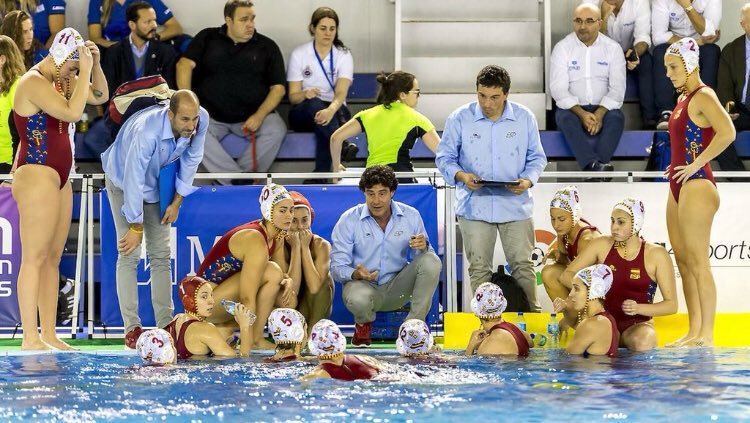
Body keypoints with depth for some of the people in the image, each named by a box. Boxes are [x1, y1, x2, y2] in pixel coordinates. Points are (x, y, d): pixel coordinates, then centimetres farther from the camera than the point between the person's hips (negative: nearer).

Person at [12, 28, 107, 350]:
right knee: (35, 258, -9)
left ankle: (49, 335, 10)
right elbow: (73, 112, -26)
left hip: (58, 179, 10)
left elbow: (100, 97, 21)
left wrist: (94, 65, 6)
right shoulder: (34, 83, -14)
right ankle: (30, 337, -9)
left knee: (52, 259, 8)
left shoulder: (61, 80, 14)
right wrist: (84, 71, -18)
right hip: (36, 176, -10)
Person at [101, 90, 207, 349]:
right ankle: (132, 328, -13)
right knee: (129, 254, -13)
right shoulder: (146, 131, -42)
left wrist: (177, 202, -5)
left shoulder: (201, 120, -26)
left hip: (159, 183, 5)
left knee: (161, 254, 1)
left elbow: (191, 159, -9)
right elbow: (134, 181, -34)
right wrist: (136, 227, -26)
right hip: (124, 181, -5)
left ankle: (165, 325, 1)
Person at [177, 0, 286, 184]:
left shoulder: (267, 46, 6)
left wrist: (260, 115, -14)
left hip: (252, 115, 0)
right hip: (211, 114, 0)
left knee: (277, 130, -28)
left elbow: (278, 87, 2)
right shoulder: (208, 38, 7)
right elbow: (185, 64, -4)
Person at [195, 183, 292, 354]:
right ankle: (256, 339, -14)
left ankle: (227, 328, 4)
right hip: (207, 300, -9)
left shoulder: (277, 236, 3)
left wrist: (288, 281, -17)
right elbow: (247, 299, -30)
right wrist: (245, 350, -33)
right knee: (272, 273, -23)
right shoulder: (256, 241, -25)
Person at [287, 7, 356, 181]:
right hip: (304, 113, 0)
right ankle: (342, 145, -55)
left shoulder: (344, 55, -5)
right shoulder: (299, 54, -5)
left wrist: (330, 110, -44)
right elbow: (293, 96, -5)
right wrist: (305, 94, -31)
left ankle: (321, 174, -41)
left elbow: (341, 92, -20)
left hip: (334, 110, 0)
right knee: (314, 104, -37)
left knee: (325, 116, -37)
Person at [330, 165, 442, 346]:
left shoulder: (411, 216, -1)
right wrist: (356, 274, -31)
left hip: (397, 288, 2)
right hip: (363, 284, -2)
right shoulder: (349, 220, -8)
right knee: (358, 299, -39)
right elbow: (337, 267, -8)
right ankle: (363, 324, 2)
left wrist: (423, 248, -25)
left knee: (431, 261, -23)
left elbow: (420, 257, 0)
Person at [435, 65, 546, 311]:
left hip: (515, 205, 0)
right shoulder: (460, 119, -1)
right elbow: (444, 157, 4)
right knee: (479, 268, 3)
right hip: (474, 206, 0)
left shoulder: (525, 118, 2)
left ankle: (533, 312, 9)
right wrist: (461, 175, -16)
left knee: (522, 265, 1)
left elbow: (537, 158, 9)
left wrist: (527, 180, -11)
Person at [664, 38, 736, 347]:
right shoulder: (684, 98, 16)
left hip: (696, 184, -10)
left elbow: (727, 132, -28)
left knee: (698, 262, -9)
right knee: (682, 260, 10)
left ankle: (706, 335, -7)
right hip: (678, 185, 10)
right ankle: (693, 331, 14)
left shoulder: (703, 96, -11)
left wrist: (696, 164, -22)